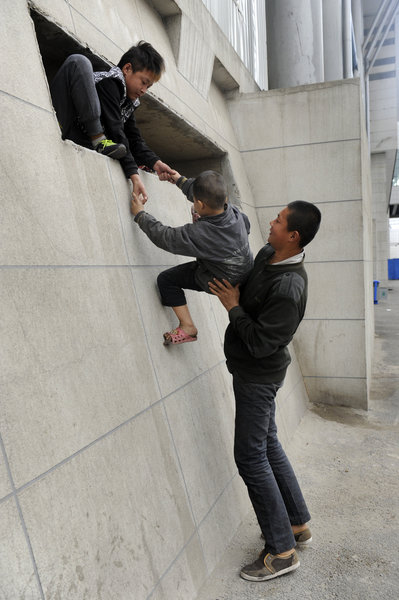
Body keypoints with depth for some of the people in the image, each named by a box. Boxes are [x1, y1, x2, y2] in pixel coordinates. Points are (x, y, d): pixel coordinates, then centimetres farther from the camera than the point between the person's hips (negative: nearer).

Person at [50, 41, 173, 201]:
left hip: (83, 142, 7)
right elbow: (115, 129, -22)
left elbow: (135, 140, 9)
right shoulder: (110, 81, -12)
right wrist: (134, 175, -29)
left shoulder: (131, 102, 15)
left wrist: (155, 163, -9)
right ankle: (99, 140, -27)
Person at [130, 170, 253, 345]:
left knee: (166, 279, 4)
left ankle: (187, 327, 5)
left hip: (219, 282, -6)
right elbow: (209, 196, 0)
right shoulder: (234, 212, -19)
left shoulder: (197, 235, -37)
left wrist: (140, 214, -8)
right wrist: (181, 181, 10)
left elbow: (163, 236, -22)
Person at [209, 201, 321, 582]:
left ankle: (281, 550, 17)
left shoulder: (289, 288, -28)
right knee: (267, 446, 19)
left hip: (258, 375, -10)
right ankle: (298, 524, 36)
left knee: (251, 457, 0)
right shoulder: (267, 254, 0)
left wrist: (233, 307, -17)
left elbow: (260, 343, -26)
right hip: (252, 371, 10)